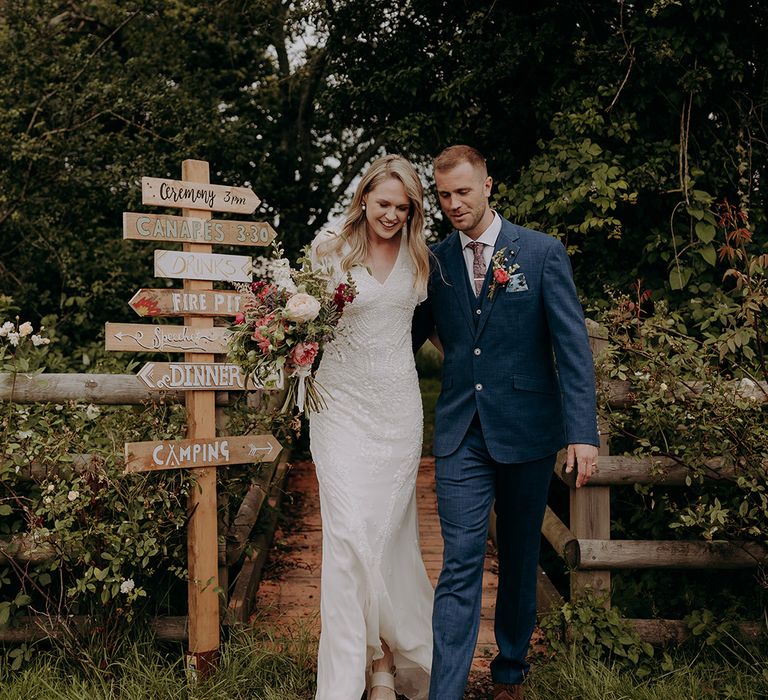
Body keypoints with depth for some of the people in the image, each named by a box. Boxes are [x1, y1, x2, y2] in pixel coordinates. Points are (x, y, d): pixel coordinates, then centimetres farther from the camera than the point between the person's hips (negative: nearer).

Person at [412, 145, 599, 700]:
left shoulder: (543, 252, -3)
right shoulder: (434, 261, 5)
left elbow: (573, 345, -7)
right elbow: (407, 338, 12)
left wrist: (583, 431, -15)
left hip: (526, 430, -1)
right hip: (461, 434, 1)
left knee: (520, 560, 15)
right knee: (461, 566, -3)